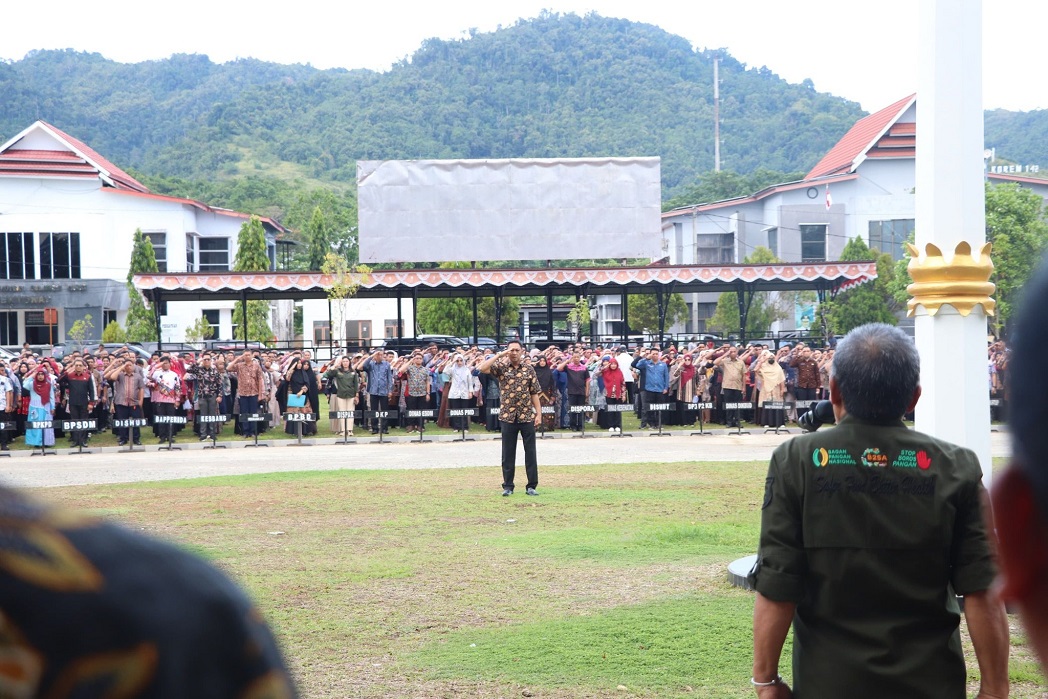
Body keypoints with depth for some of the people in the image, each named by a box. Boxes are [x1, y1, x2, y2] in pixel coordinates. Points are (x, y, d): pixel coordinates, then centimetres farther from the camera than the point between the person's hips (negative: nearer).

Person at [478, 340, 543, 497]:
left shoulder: (529, 369, 3)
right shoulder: (501, 367, 0)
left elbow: (534, 393, 5)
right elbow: (481, 368, -17)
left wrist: (539, 413, -2)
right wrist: (499, 355, -15)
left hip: (527, 416, 1)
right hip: (508, 416, -1)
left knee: (530, 452, 3)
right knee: (508, 453, 6)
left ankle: (532, 486, 10)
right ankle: (507, 486, 14)